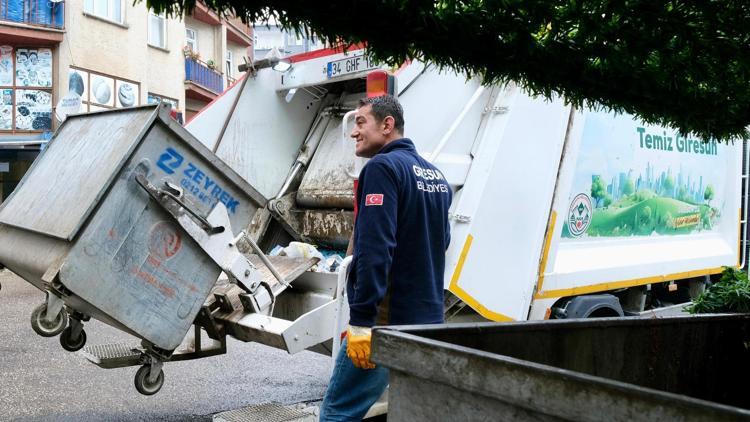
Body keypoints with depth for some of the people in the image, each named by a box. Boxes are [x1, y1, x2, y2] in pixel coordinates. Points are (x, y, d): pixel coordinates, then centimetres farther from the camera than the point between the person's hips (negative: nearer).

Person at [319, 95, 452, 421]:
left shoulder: (383, 167, -12)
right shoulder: (436, 177, 15)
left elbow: (375, 249, -21)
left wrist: (360, 320, -22)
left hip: (386, 321, -9)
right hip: (429, 319, 9)